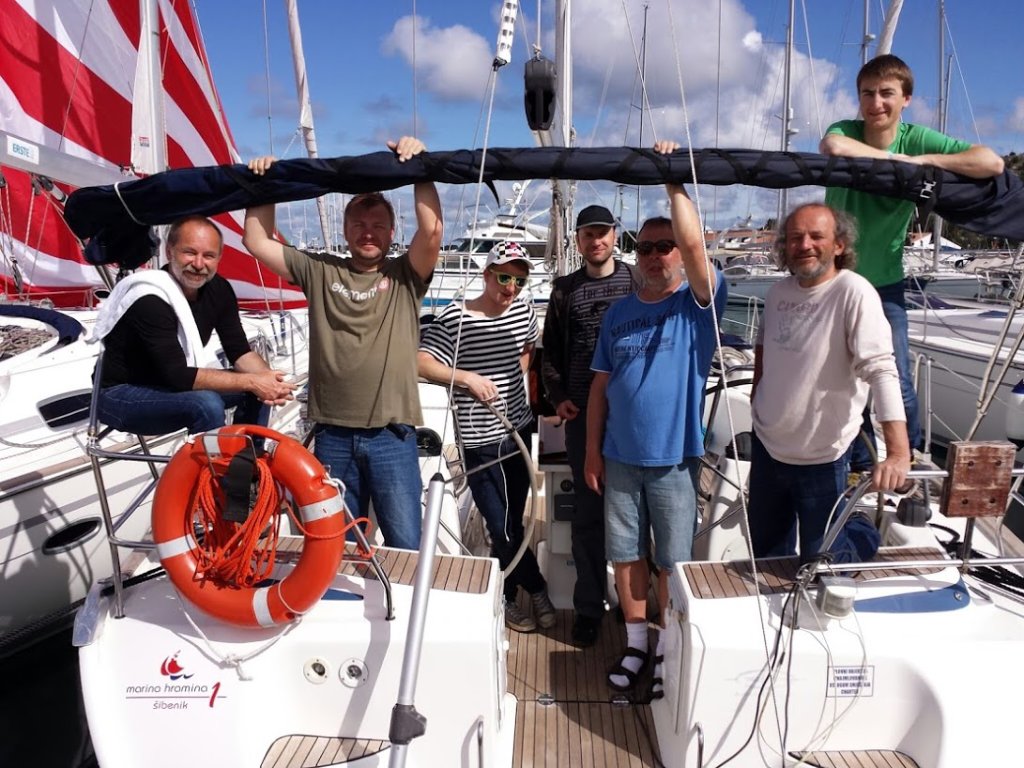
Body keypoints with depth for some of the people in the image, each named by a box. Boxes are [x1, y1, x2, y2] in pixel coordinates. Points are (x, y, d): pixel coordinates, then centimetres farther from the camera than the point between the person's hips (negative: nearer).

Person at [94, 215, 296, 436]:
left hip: (169, 384, 8)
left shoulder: (218, 290, -6)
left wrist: (266, 378, -25)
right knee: (207, 404, -33)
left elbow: (239, 351, -4)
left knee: (258, 391, -7)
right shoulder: (150, 300, -28)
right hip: (120, 395, -7)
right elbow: (177, 375, -32)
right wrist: (252, 382, -32)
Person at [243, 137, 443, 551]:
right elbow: (258, 242, 9)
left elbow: (432, 231, -14)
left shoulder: (405, 276, 3)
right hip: (332, 436, 3)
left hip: (391, 437, -2)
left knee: (405, 547, 6)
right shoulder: (320, 271, 9)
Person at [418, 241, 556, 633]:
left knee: (511, 523, 15)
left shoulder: (524, 312, 3)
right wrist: (466, 377, -26)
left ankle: (505, 597, 35)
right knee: (503, 527, 3)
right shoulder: (455, 317, -14)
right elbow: (421, 363, -19)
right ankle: (537, 589, 27)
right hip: (479, 439, -5)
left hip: (519, 429, 5)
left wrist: (516, 376, 9)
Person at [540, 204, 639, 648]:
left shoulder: (637, 282, 5)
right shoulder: (565, 290, 10)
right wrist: (557, 397, 1)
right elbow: (550, 351, 13)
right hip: (583, 413, 1)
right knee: (588, 512, 5)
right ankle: (588, 606, 15)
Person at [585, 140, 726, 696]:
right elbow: (601, 385, 8)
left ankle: (668, 650, 28)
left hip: (673, 457, -3)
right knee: (626, 554, 13)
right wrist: (593, 450, 6)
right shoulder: (619, 312, 7)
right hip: (620, 456, 4)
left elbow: (693, 243, -24)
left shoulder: (698, 304, -4)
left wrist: (674, 179, -16)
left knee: (671, 561, 9)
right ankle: (635, 643, 30)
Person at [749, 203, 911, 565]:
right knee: (764, 554, 22)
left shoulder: (854, 292, -20)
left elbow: (881, 370, -29)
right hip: (767, 447, 6)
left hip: (821, 458, -5)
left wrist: (899, 452, -38)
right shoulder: (778, 291, -1)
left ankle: (862, 532, 40)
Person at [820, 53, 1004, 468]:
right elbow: (833, 146, -33)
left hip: (884, 282, 0)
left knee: (897, 385, -3)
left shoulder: (917, 139, -4)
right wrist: (894, 158, -22)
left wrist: (925, 161, -21)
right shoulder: (846, 131, -7)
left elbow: (992, 162, -12)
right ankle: (863, 466, 29)